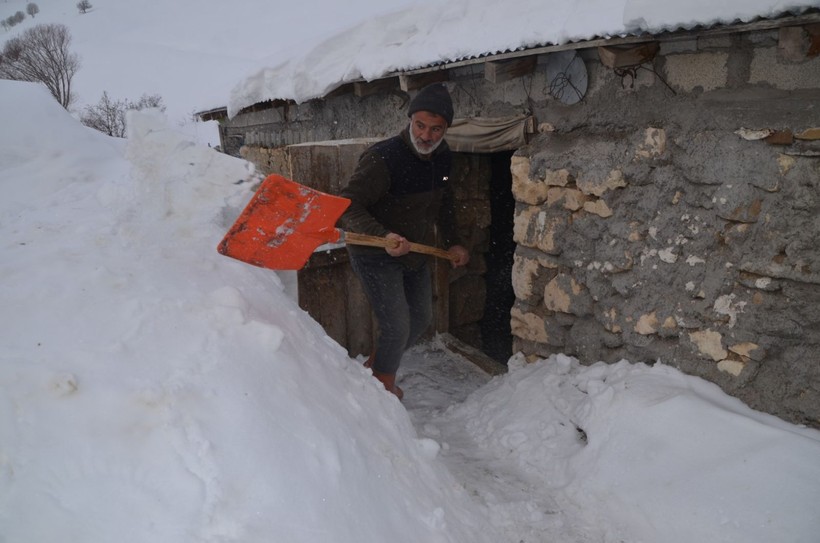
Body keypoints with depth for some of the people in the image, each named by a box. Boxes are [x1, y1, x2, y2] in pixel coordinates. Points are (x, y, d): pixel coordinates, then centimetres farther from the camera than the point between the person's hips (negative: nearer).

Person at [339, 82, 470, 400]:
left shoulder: (443, 158, -2)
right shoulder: (381, 158, -27)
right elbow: (348, 206, -33)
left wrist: (452, 243, 9)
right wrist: (383, 236, -47)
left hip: (417, 254, 8)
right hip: (376, 256, -8)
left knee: (421, 319, 18)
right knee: (396, 327, -9)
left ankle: (374, 366, 40)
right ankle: (384, 385, 19)